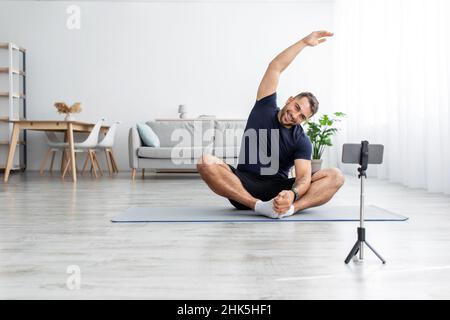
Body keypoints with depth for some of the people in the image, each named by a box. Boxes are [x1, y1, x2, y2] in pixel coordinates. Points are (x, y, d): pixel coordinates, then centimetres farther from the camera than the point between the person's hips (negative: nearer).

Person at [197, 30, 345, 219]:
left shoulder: (302, 141, 3)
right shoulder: (264, 109, 10)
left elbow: (304, 176, -12)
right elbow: (275, 68, 5)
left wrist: (292, 194, -35)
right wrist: (304, 42, 5)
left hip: (279, 191, 0)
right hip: (244, 186, 0)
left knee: (335, 176, -20)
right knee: (205, 161, -30)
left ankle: (289, 208, -44)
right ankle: (259, 206, -41)